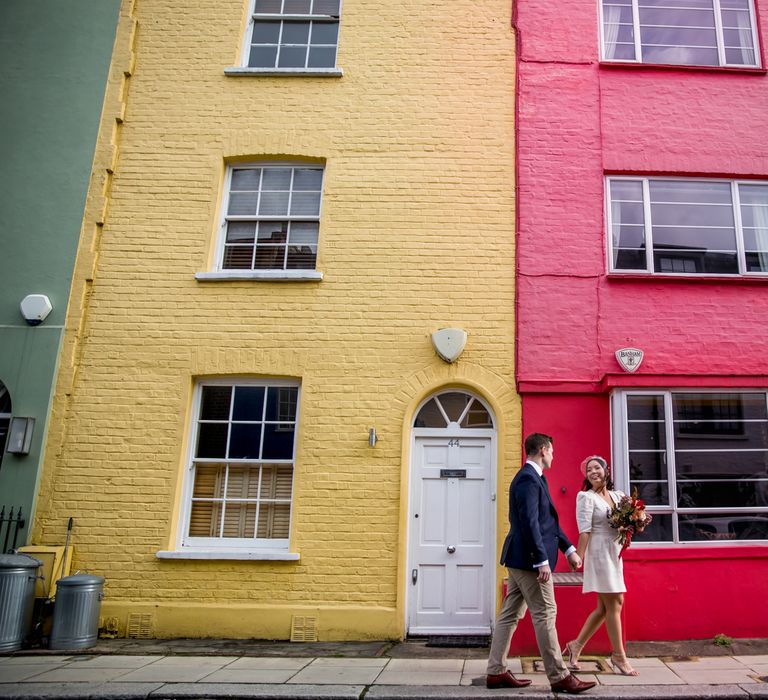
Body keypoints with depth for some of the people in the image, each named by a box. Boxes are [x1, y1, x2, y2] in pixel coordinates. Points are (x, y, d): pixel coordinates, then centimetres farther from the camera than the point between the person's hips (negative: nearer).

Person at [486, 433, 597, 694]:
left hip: (519, 559, 10)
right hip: (529, 559, -10)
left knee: (510, 615, 11)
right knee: (545, 615, -2)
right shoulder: (528, 478, -15)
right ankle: (559, 677, 6)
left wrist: (569, 549, 19)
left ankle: (495, 672, 17)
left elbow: (548, 521, 20)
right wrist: (542, 561, -23)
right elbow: (530, 522, -22)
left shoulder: (531, 477, 17)